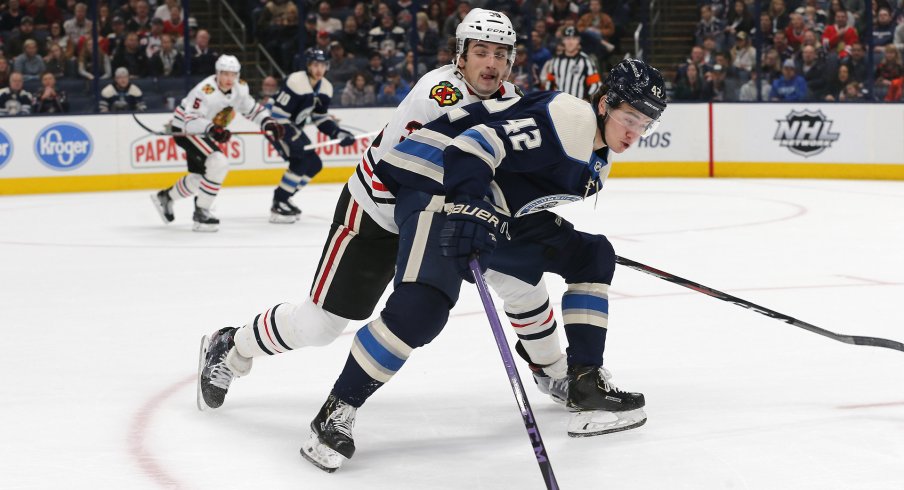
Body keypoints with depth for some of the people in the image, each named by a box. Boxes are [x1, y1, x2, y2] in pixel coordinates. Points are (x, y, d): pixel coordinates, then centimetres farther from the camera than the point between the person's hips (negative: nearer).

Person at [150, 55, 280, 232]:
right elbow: (190, 121, -39)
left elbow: (252, 109, 5)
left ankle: (165, 197, 42)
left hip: (204, 130, 9)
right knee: (218, 164, -25)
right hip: (184, 128, -9)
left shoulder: (239, 88, -8)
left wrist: (268, 122, -13)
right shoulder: (206, 91, -32)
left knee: (200, 176, 20)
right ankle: (201, 213, -16)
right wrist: (211, 129, -56)